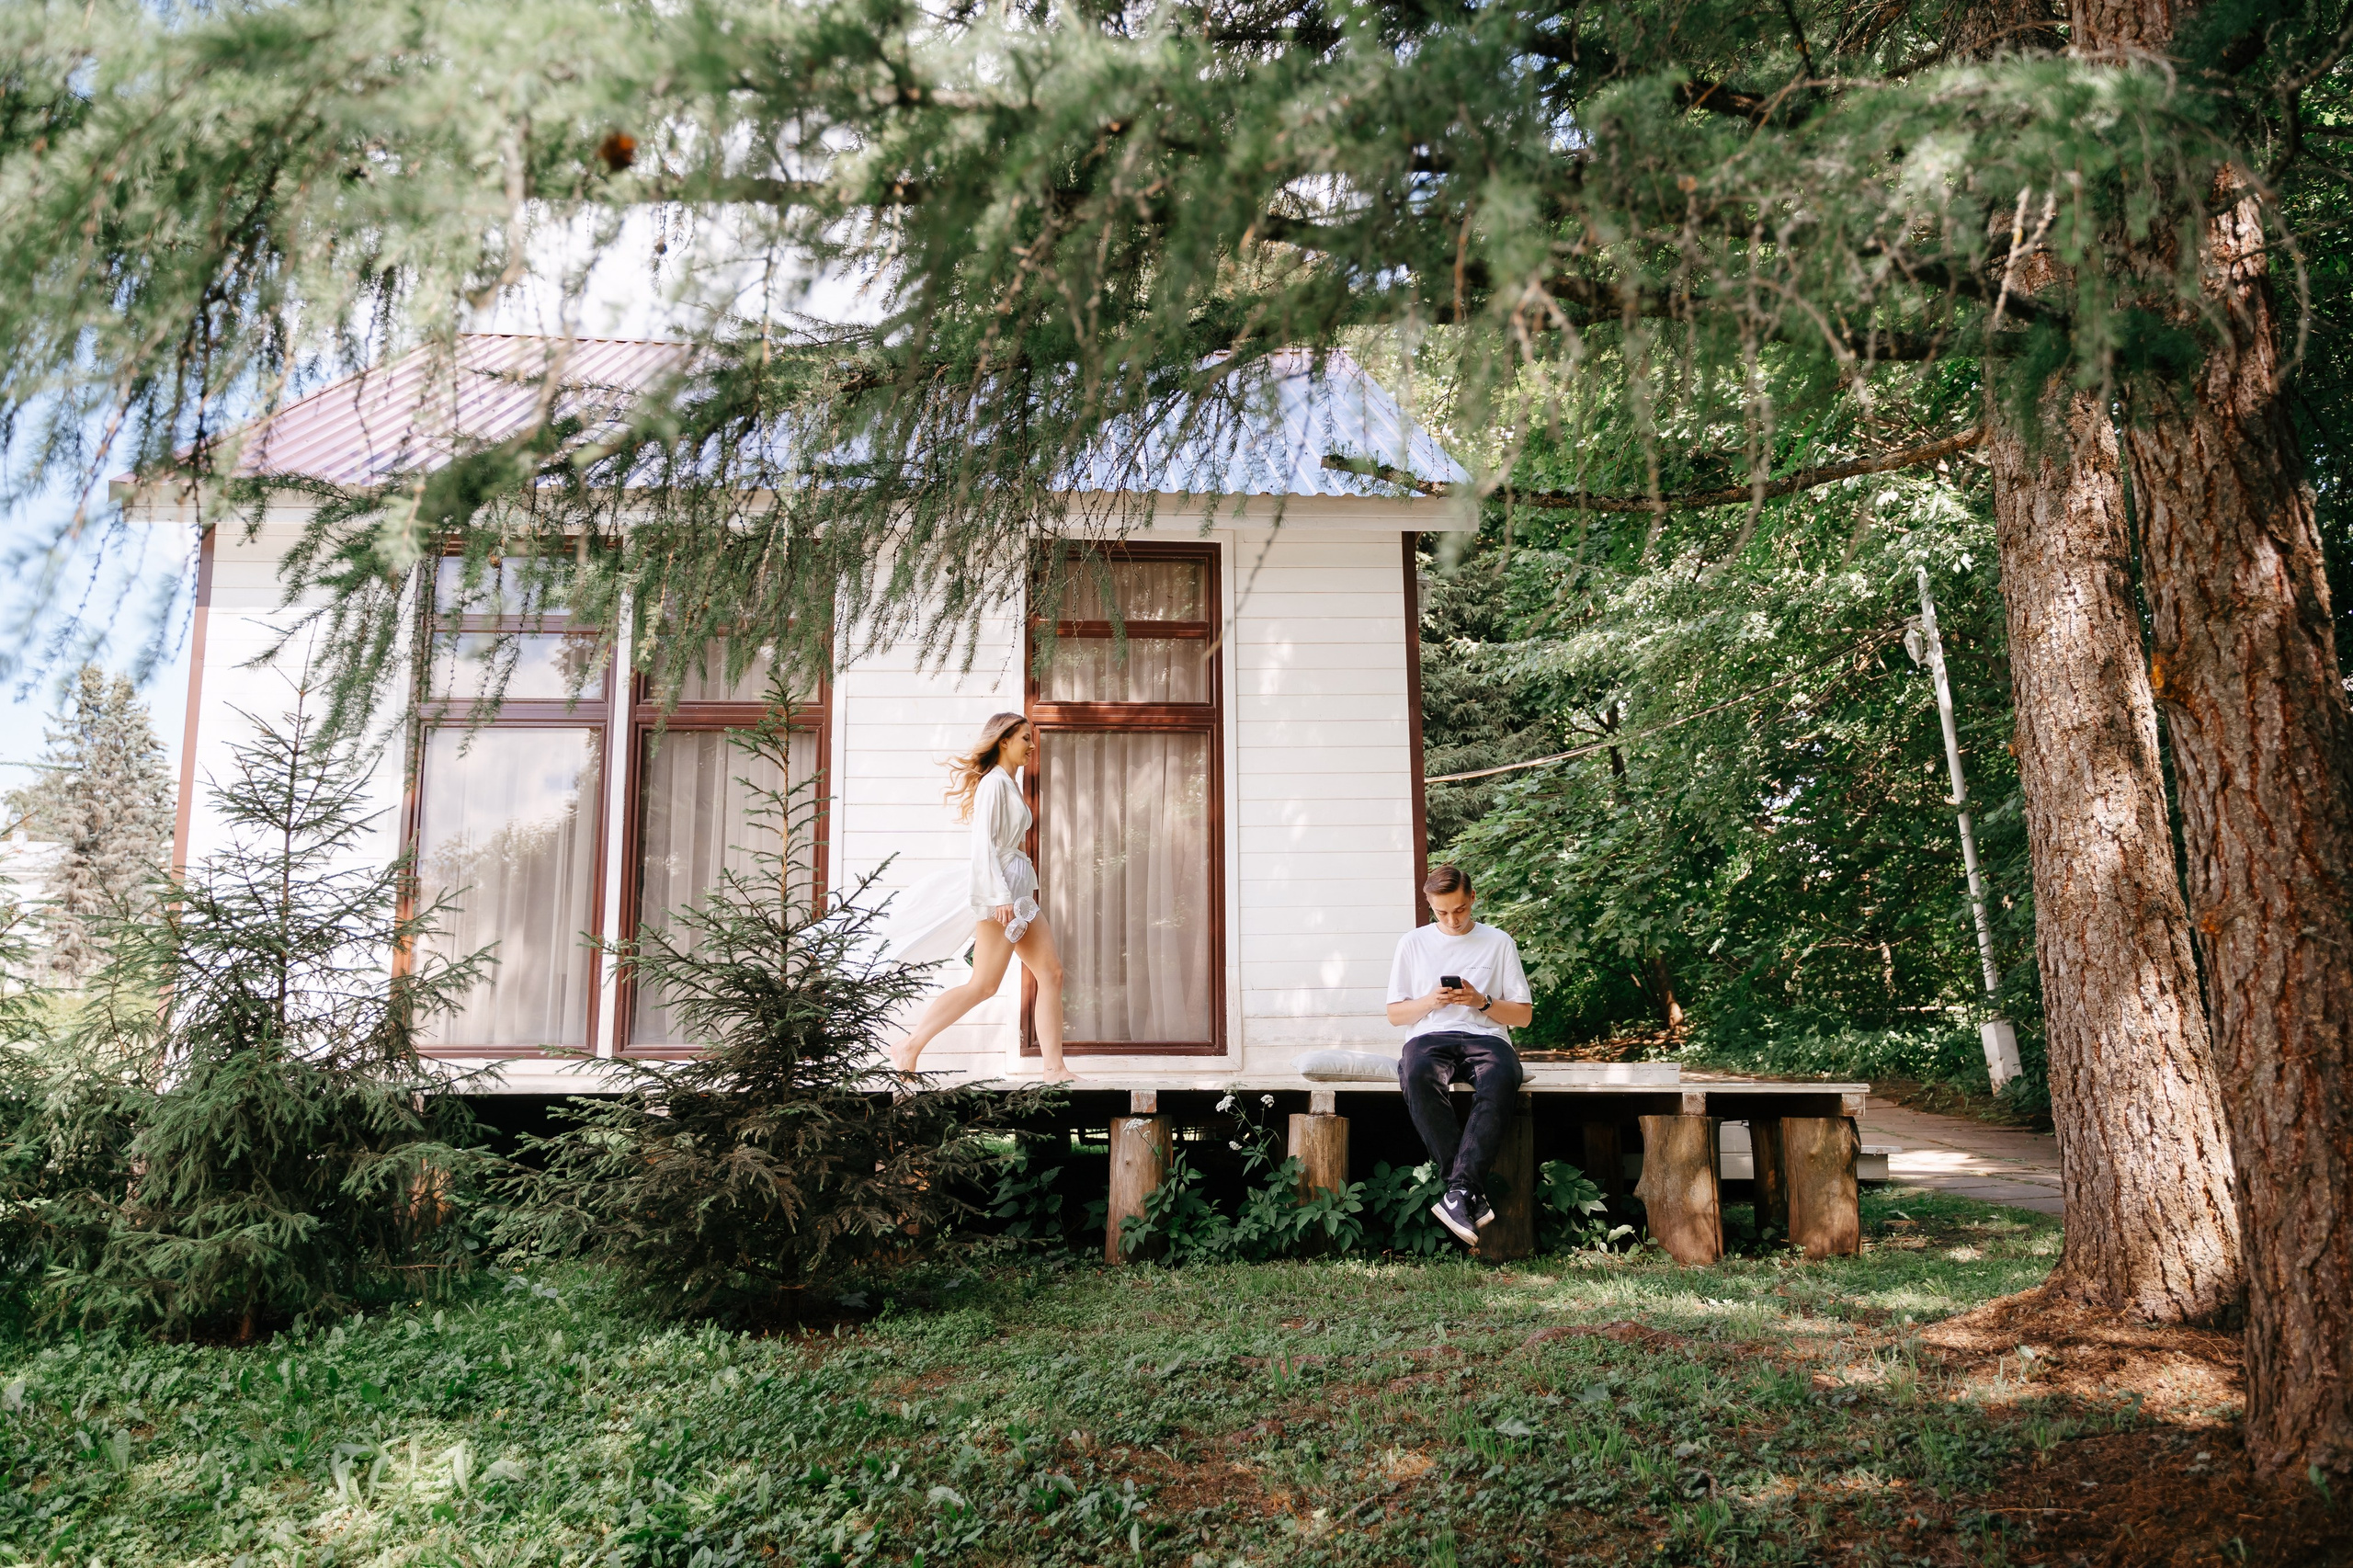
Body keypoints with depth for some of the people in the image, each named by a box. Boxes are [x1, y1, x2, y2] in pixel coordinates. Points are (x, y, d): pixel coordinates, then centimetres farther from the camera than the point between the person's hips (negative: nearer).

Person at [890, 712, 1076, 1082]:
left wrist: (1014, 894, 18)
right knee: (983, 985, -8)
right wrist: (1000, 897, -23)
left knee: (1051, 972, 3)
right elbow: (984, 843, -18)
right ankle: (909, 1047, -1)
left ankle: (1055, 1068, 3)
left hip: (1018, 891, 10)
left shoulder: (1010, 784, 19)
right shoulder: (993, 783, -10)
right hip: (998, 890, -10)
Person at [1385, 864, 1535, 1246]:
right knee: (1419, 1077, -39)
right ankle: (1474, 1196, -39)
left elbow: (1523, 1015, 14)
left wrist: (1482, 1001, -5)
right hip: (1429, 1037, 0)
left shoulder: (1498, 942, 15)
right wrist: (1431, 1001, -4)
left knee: (1499, 1080, -39)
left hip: (1485, 1036, 0)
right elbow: (1395, 1014, 17)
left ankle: (1459, 1192, -44)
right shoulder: (1413, 943, 18)